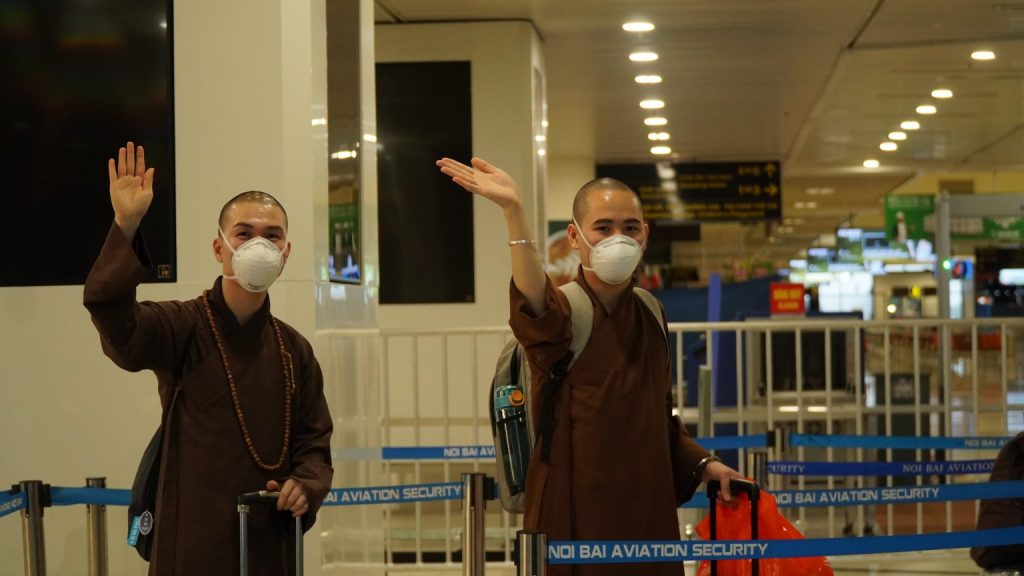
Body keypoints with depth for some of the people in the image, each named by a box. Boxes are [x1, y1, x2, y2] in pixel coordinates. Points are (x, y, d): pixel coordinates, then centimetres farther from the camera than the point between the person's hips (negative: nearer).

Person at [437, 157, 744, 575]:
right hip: (574, 516, -6)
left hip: (647, 510, 6)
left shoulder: (649, 315, 9)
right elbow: (537, 308, -37)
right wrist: (514, 213, -50)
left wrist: (702, 465, 6)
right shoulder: (562, 309, -10)